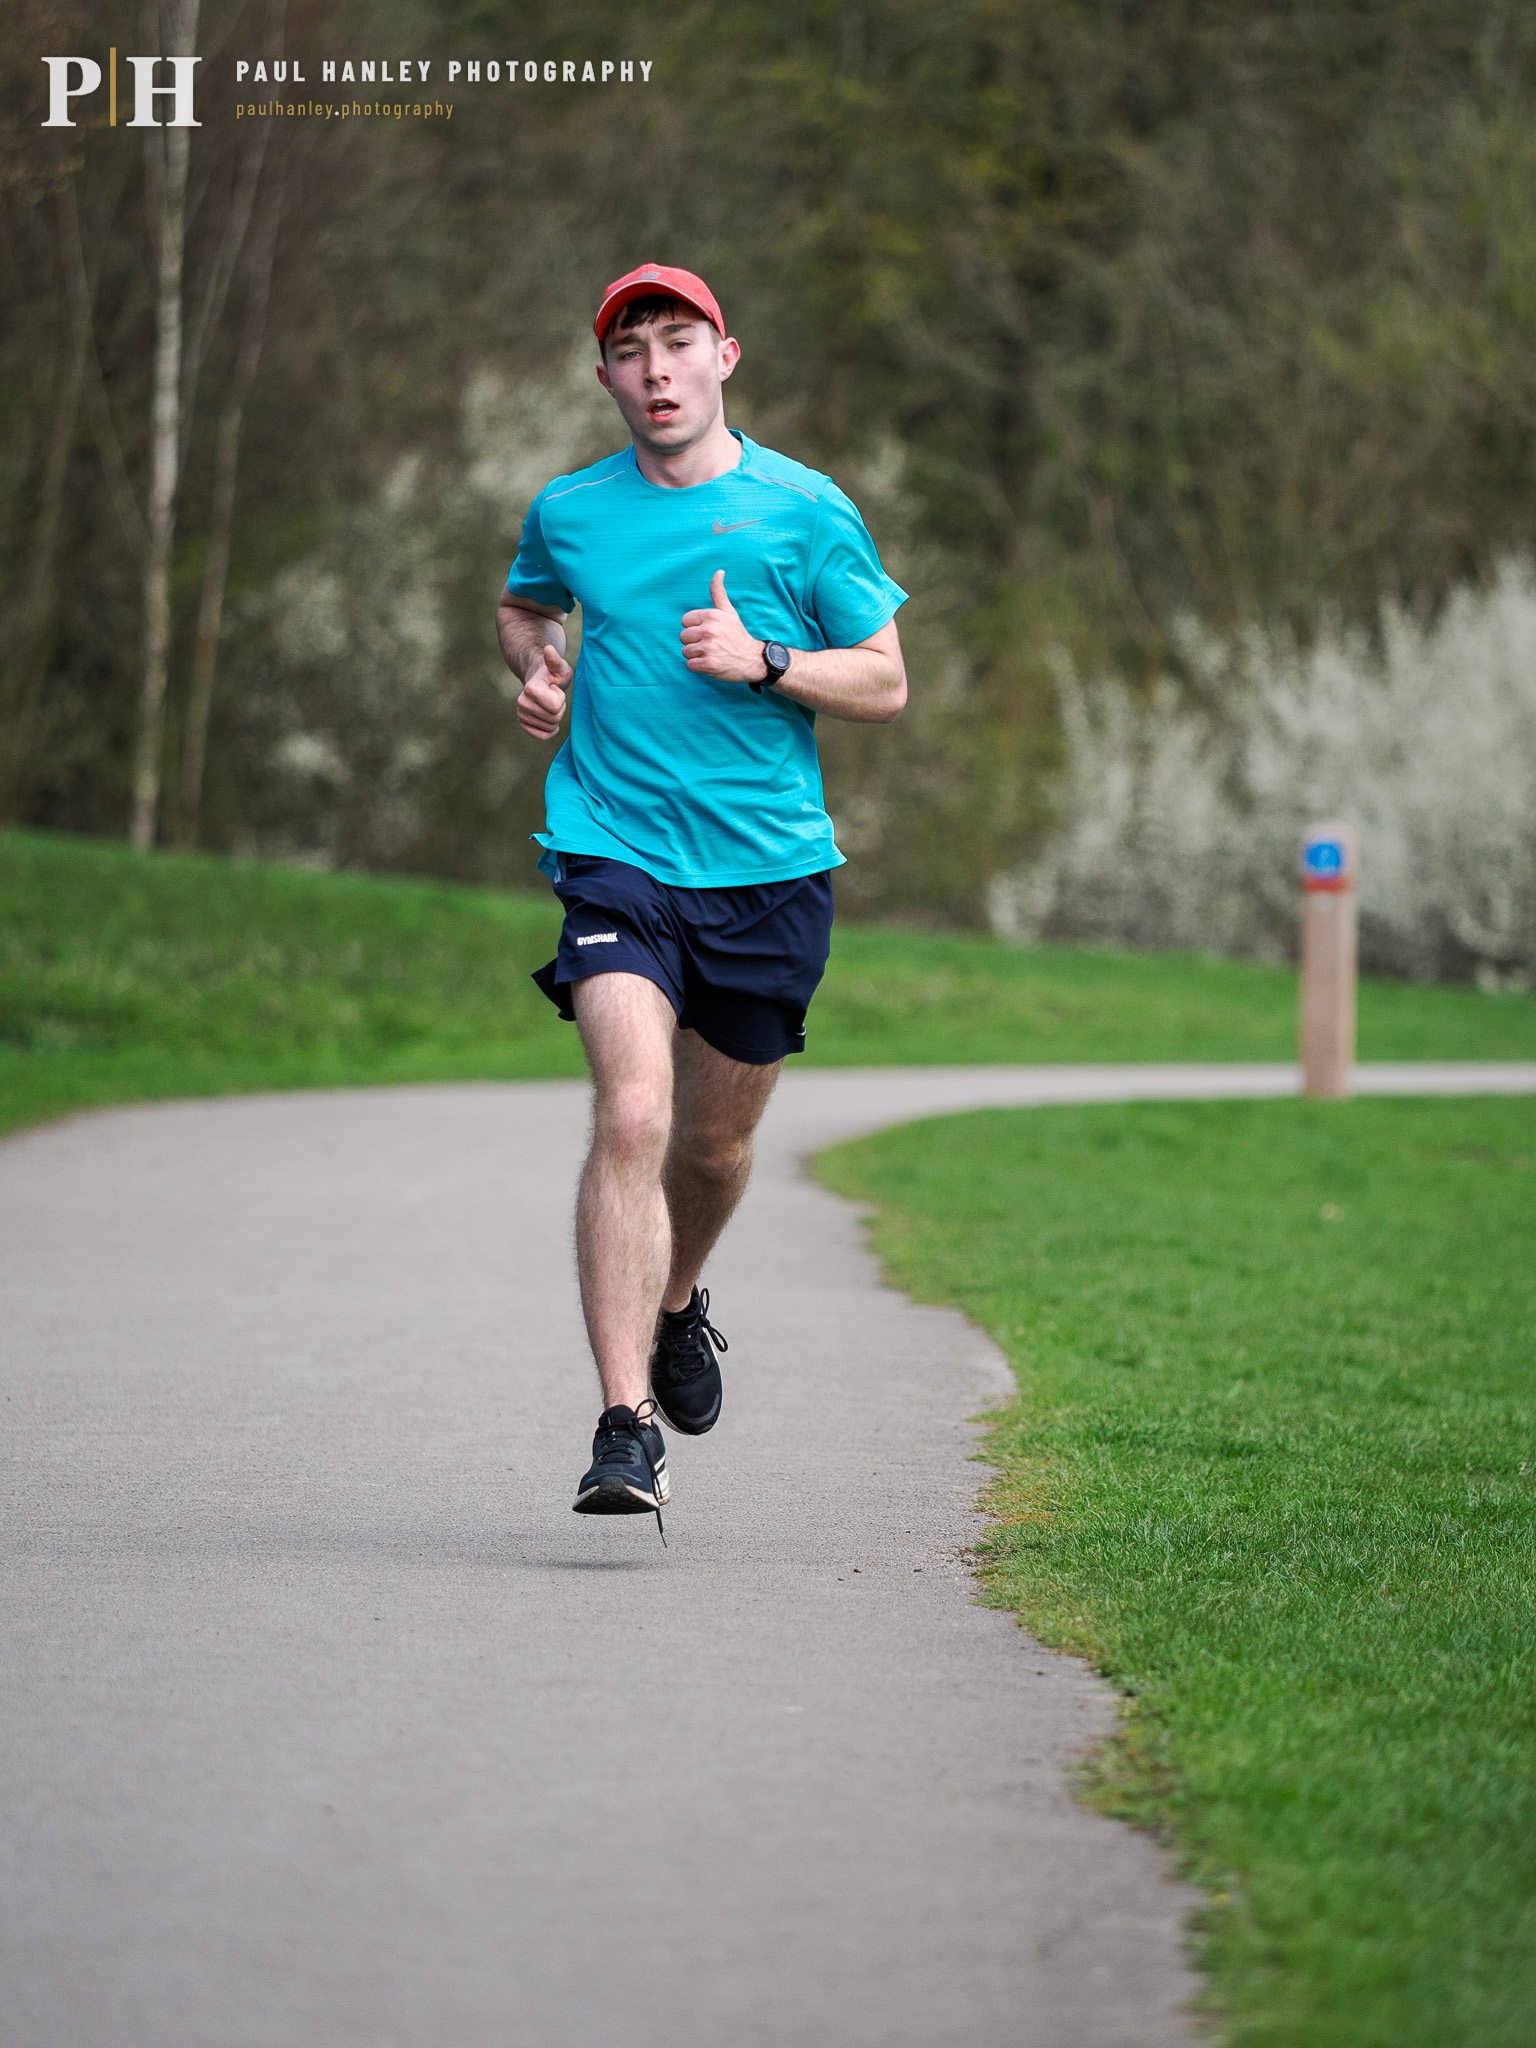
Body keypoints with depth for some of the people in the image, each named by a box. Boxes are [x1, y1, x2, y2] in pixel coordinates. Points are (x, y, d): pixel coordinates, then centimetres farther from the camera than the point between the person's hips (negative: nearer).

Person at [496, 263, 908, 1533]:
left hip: (770, 865, 1)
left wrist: (762, 661, -13)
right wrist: (535, 671, 7)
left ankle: (677, 1304, 48)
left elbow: (885, 684, 3)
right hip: (616, 853, -1)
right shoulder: (571, 513, 6)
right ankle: (626, 1429, -22)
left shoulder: (805, 511, 0)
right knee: (631, 1117, -19)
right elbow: (524, 606, 29)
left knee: (716, 1138, 13)